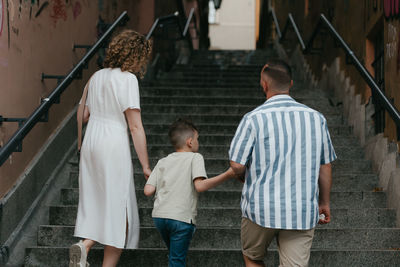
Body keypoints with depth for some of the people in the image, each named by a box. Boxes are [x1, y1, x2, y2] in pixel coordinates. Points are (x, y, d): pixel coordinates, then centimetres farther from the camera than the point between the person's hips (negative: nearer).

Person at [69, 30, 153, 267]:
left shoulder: (97, 77, 11)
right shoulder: (128, 79, -10)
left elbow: (84, 116, 17)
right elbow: (135, 127, -13)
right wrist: (146, 167, -10)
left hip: (91, 142, 7)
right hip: (114, 144, -7)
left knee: (96, 203, 15)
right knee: (118, 209, 1)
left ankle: (84, 245, -6)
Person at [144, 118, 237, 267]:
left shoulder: (163, 162, 17)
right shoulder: (195, 157, 2)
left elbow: (148, 191, 7)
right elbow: (199, 186, -14)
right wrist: (227, 175, -13)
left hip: (159, 216, 5)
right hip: (181, 218, -5)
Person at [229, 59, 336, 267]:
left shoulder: (254, 119, -9)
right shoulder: (316, 118, 2)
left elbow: (237, 165, -9)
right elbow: (325, 167, 8)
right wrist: (325, 203, 20)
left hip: (262, 209, -2)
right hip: (303, 211, 2)